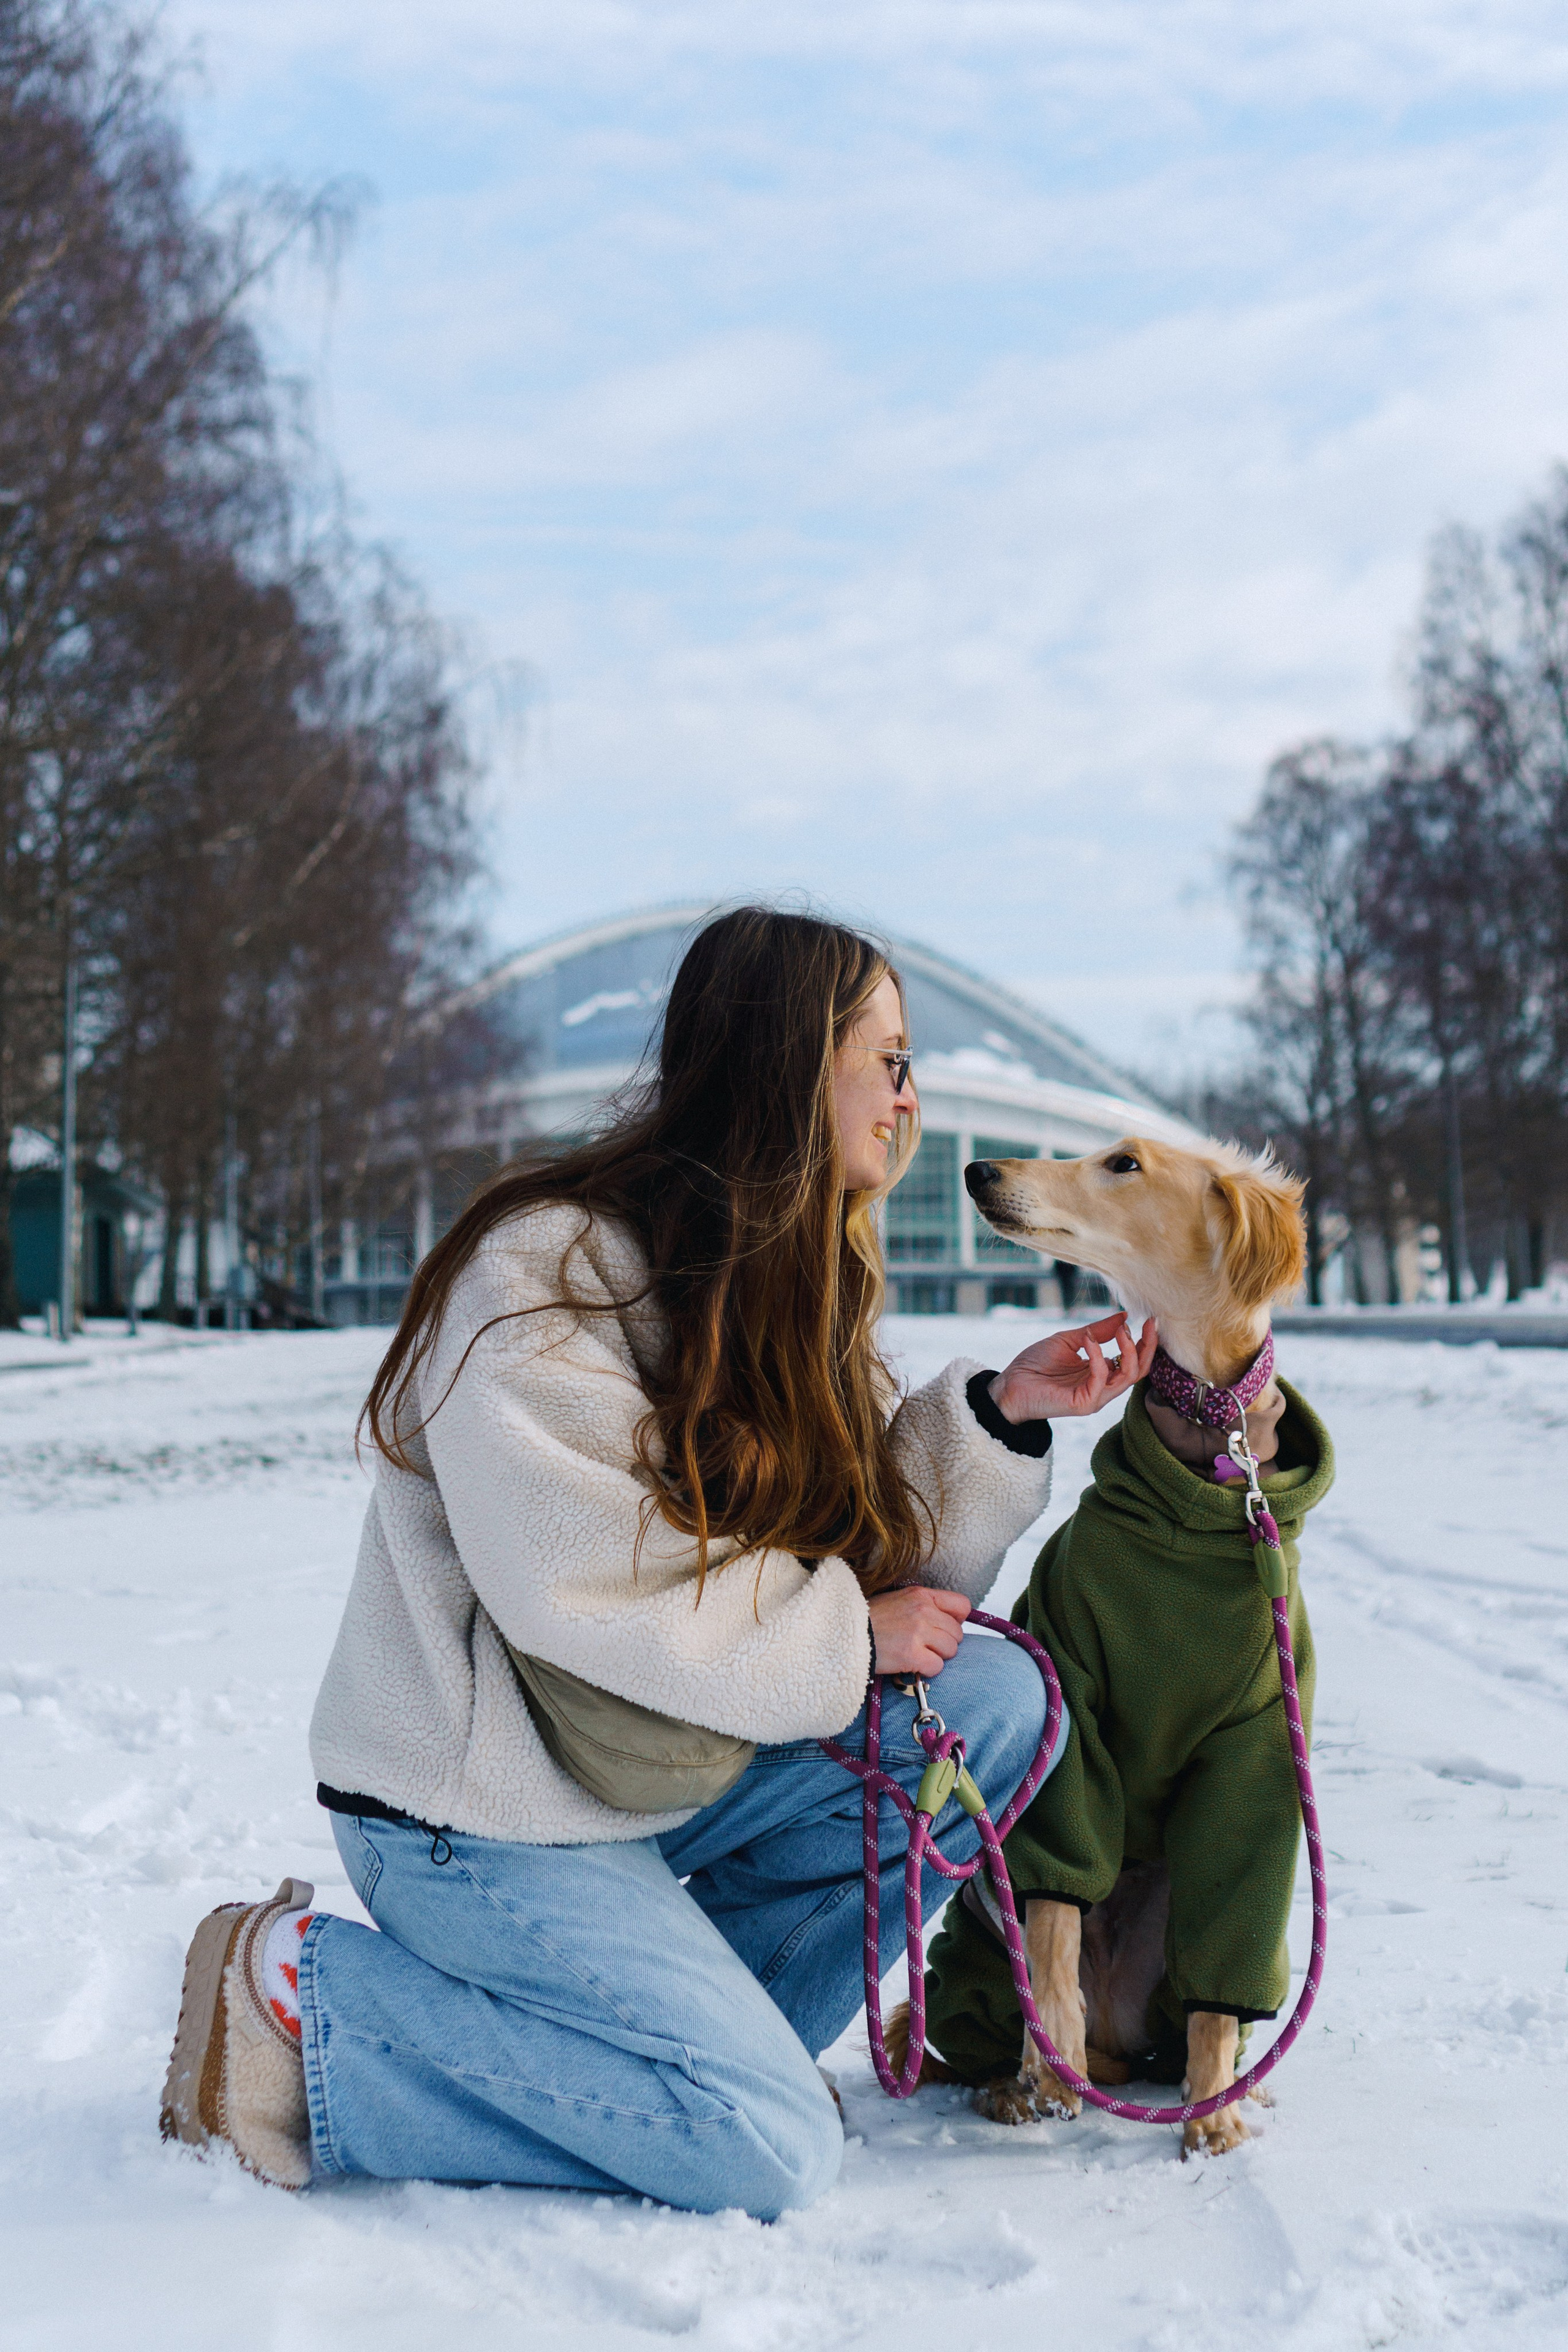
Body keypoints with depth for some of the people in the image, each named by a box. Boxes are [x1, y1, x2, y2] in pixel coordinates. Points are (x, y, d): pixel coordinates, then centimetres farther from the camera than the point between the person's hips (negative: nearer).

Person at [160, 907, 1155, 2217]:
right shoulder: (545, 1271, -19)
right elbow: (580, 1589, -27)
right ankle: (305, 1997, -4)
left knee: (998, 1700, -6)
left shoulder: (796, 1291, 9)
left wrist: (1002, 1413, -10)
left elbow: (880, 1564, 3)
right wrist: (843, 1633, -17)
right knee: (769, 2153, -16)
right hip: (489, 1805, -8)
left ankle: (703, 2020, 0)